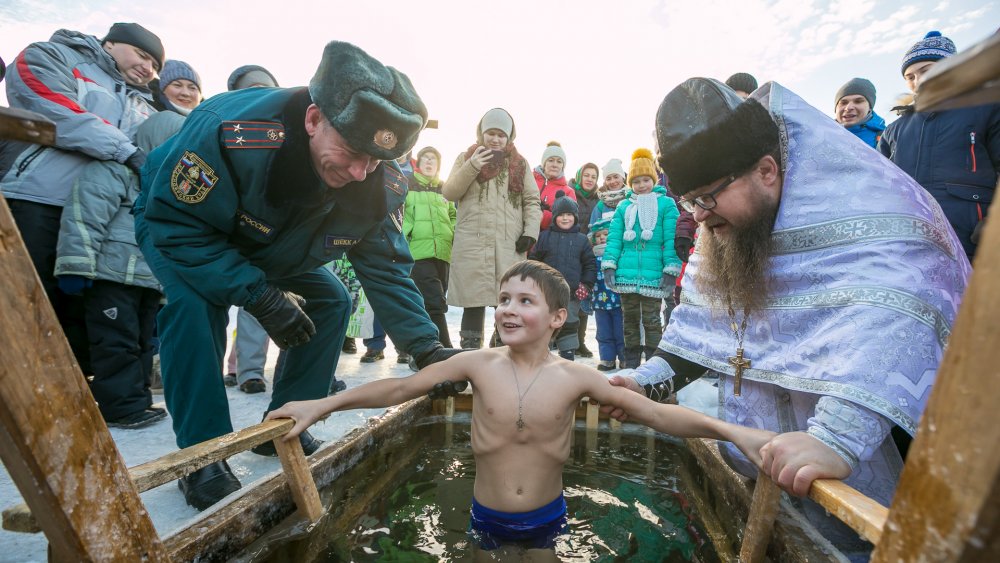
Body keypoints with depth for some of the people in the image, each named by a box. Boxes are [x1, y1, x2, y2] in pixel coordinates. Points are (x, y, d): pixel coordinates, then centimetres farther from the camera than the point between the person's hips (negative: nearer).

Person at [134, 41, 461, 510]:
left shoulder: (382, 185, -26)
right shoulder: (234, 130, -41)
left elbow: (385, 267, -22)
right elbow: (179, 224, -33)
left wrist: (427, 347, -32)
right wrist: (260, 296, -39)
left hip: (271, 251, 5)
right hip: (174, 222, -4)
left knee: (332, 301, -6)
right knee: (195, 303, -32)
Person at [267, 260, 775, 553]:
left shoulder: (574, 377, -18)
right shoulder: (478, 363, -17)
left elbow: (655, 413, -20)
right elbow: (400, 388, -14)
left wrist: (734, 432, -30)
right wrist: (323, 405, -16)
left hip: (548, 518, 0)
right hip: (486, 518, 0)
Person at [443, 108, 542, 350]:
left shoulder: (520, 163, 15)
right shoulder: (467, 157, 13)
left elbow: (532, 200, 11)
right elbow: (449, 193, 4)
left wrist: (530, 231, -3)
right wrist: (471, 167, -8)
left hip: (510, 245, 1)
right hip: (473, 243, -1)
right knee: (474, 301, 0)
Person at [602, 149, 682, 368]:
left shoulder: (666, 204, 3)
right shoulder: (624, 206, 13)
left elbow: (671, 239, -3)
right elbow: (614, 237, 8)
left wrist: (671, 271, -9)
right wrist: (609, 265, -2)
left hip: (653, 274, -3)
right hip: (626, 273, 4)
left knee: (651, 319, 0)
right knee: (629, 318, 11)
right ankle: (631, 362, 23)